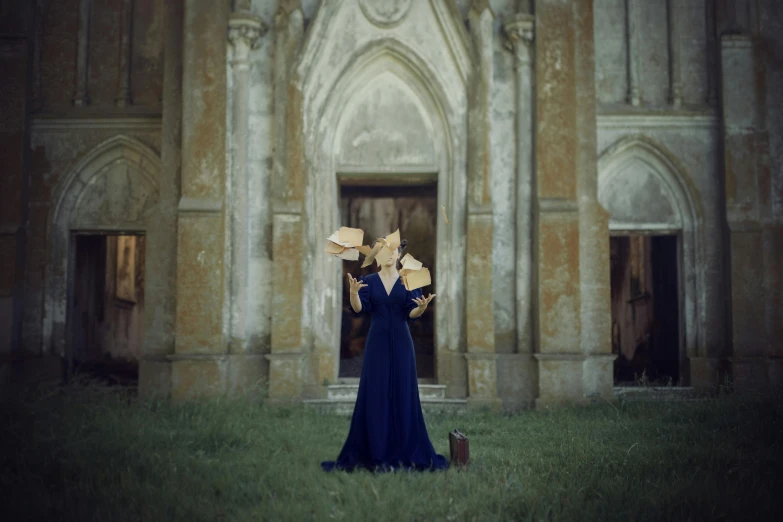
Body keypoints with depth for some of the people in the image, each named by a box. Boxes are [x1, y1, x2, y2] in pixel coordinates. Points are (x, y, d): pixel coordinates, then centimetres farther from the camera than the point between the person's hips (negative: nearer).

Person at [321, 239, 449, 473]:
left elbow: (412, 313, -6)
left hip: (401, 343, 0)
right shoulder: (368, 281, 5)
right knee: (374, 396, -2)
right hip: (377, 343, 0)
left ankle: (405, 453, 9)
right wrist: (353, 292, -31)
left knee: (403, 396, 0)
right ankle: (375, 453, 5)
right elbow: (358, 309, -10)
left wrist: (422, 307, -28)